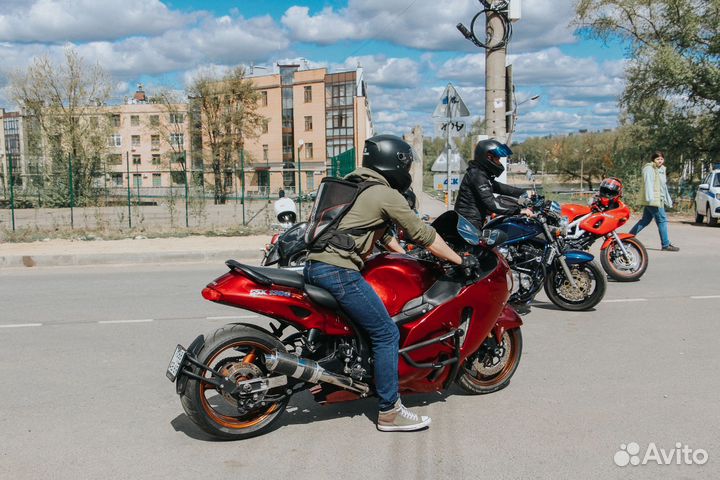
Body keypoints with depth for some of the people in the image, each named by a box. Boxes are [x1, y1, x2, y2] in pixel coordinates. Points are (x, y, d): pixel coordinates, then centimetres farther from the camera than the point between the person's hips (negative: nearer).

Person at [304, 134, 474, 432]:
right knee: (386, 334, -3)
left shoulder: (352, 185, 22)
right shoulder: (387, 195, -5)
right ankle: (390, 412, 3)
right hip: (339, 270, -10)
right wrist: (459, 260, 9)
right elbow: (423, 235, -1)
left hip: (314, 265, 10)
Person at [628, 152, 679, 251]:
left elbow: (664, 187, 27)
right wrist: (649, 197, -27)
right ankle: (666, 245, -4)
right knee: (662, 220, -8)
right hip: (652, 200, -10)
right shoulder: (649, 169, -7)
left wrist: (668, 200, 25)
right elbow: (648, 183, -18)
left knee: (645, 220, 10)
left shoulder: (661, 169, 22)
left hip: (658, 200, 10)